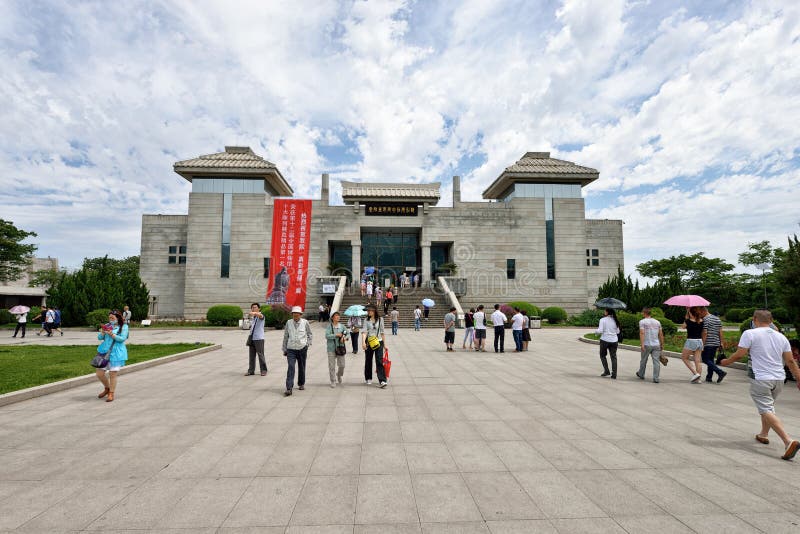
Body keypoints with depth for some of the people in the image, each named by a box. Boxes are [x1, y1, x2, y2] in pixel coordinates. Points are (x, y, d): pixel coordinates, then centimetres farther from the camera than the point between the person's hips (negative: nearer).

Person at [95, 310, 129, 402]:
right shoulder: (107, 326, 11)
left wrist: (112, 335, -22)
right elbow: (100, 338, 8)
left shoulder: (124, 326, -1)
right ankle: (107, 388, 31)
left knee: (112, 374, -3)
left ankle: (111, 394, 12)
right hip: (104, 351, 5)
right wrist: (102, 333, -12)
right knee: (99, 373, 5)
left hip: (116, 353, -5)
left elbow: (122, 338, -10)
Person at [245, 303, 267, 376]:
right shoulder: (252, 317, 17)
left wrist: (255, 313, -54)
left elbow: (260, 315, -32)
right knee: (251, 355, 8)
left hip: (259, 339, -7)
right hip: (252, 338, 7)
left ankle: (263, 370, 7)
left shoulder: (261, 316, -6)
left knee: (260, 355, -2)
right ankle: (251, 371, 14)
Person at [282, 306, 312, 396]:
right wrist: (284, 349, 11)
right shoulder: (288, 323, 0)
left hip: (302, 348, 0)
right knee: (291, 367, -11)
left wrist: (308, 343, 0)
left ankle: (301, 384, 33)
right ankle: (289, 389, -12)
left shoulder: (305, 322, -3)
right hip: (291, 349, 0)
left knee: (302, 367, 12)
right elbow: (285, 336, 9)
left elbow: (309, 334, 11)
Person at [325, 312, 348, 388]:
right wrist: (336, 335, -17)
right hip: (331, 349, -2)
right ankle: (333, 381, 14)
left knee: (342, 365, 3)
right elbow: (327, 336, -14)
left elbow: (347, 333, 10)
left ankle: (339, 375, 35)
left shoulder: (342, 326, 6)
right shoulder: (329, 327, -4)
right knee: (332, 366, 0)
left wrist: (343, 337, -9)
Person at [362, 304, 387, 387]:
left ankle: (382, 381, -13)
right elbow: (365, 332, -9)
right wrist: (363, 342, -24)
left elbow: (382, 332, 8)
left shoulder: (380, 319, 3)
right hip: (369, 343, 1)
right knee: (368, 361, 11)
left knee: (379, 361, -10)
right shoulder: (366, 320, 2)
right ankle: (368, 379, 28)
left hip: (378, 342, -1)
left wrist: (385, 344, 6)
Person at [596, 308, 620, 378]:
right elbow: (618, 331, 9)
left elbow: (600, 331, -16)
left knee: (603, 355, 13)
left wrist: (597, 330, 5)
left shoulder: (603, 320, -10)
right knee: (613, 357, 6)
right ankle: (614, 374, 4)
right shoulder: (615, 320, 5)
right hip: (614, 340, 4)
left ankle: (606, 371, 8)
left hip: (605, 340, -4)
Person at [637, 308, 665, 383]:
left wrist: (642, 344, -18)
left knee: (643, 360, 12)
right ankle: (656, 378, -5)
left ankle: (641, 374, 29)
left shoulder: (642, 321, -4)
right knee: (656, 361, 0)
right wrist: (662, 344, 17)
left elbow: (642, 333, -14)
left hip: (646, 345, -3)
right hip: (656, 345, 3)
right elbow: (661, 334, 10)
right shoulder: (657, 322, 11)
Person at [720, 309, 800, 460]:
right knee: (768, 406, 24)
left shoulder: (750, 334, -10)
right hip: (779, 379, 7)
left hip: (760, 379, -7)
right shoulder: (781, 336, 9)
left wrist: (725, 362, 4)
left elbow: (739, 355, -12)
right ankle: (764, 434, 36)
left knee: (767, 411, -5)